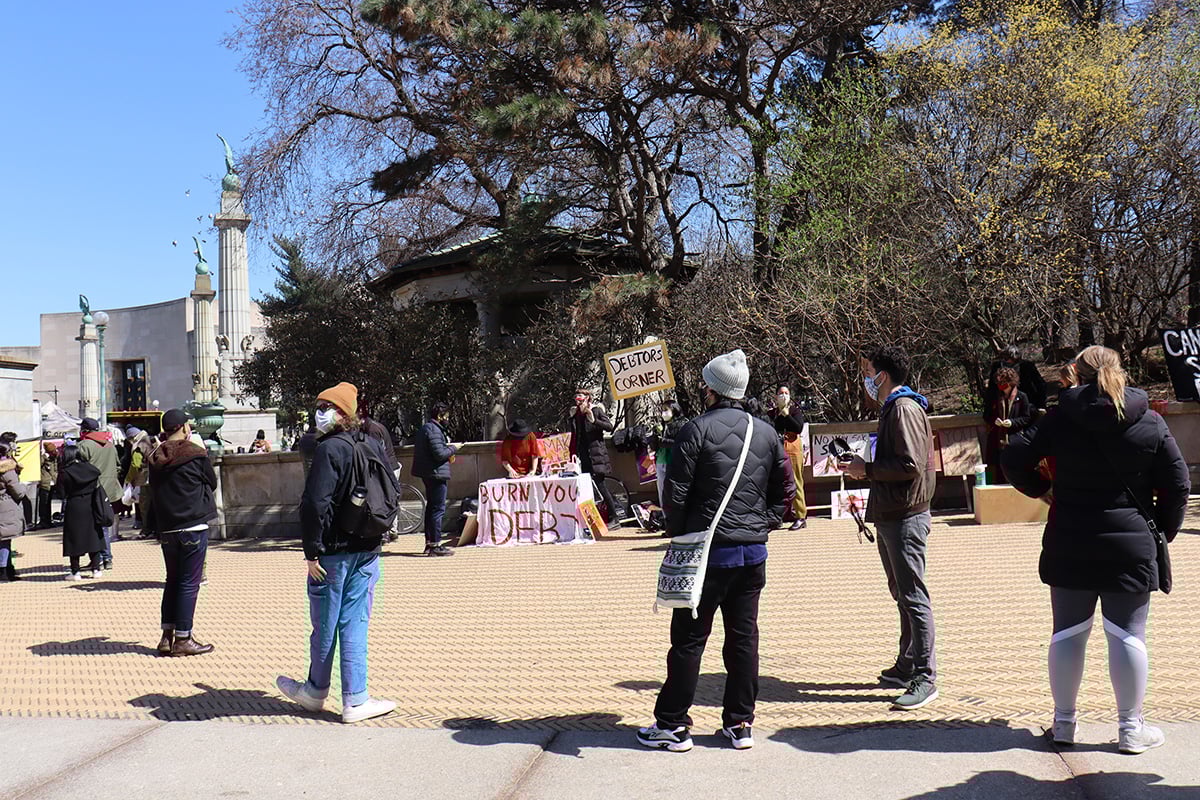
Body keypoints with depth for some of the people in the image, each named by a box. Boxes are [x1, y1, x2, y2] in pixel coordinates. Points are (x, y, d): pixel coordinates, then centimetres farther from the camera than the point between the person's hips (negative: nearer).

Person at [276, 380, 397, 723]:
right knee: (355, 625, 9)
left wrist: (313, 551, -16)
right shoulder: (373, 446, 7)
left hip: (334, 551, -6)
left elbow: (316, 503, -21)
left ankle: (316, 692, 27)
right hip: (367, 551, 6)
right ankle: (355, 701, 9)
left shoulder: (330, 449, -14)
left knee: (325, 625, 9)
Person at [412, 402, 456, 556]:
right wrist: (453, 449, -7)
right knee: (438, 509, -8)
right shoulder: (434, 430, -17)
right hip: (437, 473, -11)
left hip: (428, 474, 11)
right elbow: (440, 454, -24)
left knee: (431, 507, 16)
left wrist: (447, 451, 13)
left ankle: (429, 543, 22)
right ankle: (435, 545, -7)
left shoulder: (425, 428, 16)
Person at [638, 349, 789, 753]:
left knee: (688, 639, 3)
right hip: (753, 552, 5)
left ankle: (672, 725, 10)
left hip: (707, 550, -5)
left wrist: (678, 534, 2)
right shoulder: (768, 434, 7)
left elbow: (676, 492, -11)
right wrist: (760, 526, 15)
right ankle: (739, 723, 17)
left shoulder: (697, 429, -9)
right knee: (744, 637, 11)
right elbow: (783, 493, 11)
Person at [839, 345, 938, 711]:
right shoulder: (891, 409, 18)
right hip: (890, 516, 11)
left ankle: (925, 678, -4)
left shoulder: (905, 409, -14)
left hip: (905, 518, -11)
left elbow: (911, 465, -23)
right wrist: (862, 466, 11)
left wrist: (866, 469, -15)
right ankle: (907, 666, 26)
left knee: (914, 597, -8)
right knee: (902, 595, 17)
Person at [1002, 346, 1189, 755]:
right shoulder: (1151, 424, 0)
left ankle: (1064, 721, 18)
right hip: (1130, 546, 0)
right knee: (1127, 635, 6)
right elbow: (1177, 485, 1)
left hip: (1068, 546, 1)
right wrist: (1163, 533, 12)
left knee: (1068, 632, 9)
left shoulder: (1060, 419, -3)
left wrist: (1040, 489, 10)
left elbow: (1015, 459, -6)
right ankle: (1131, 728, 13)